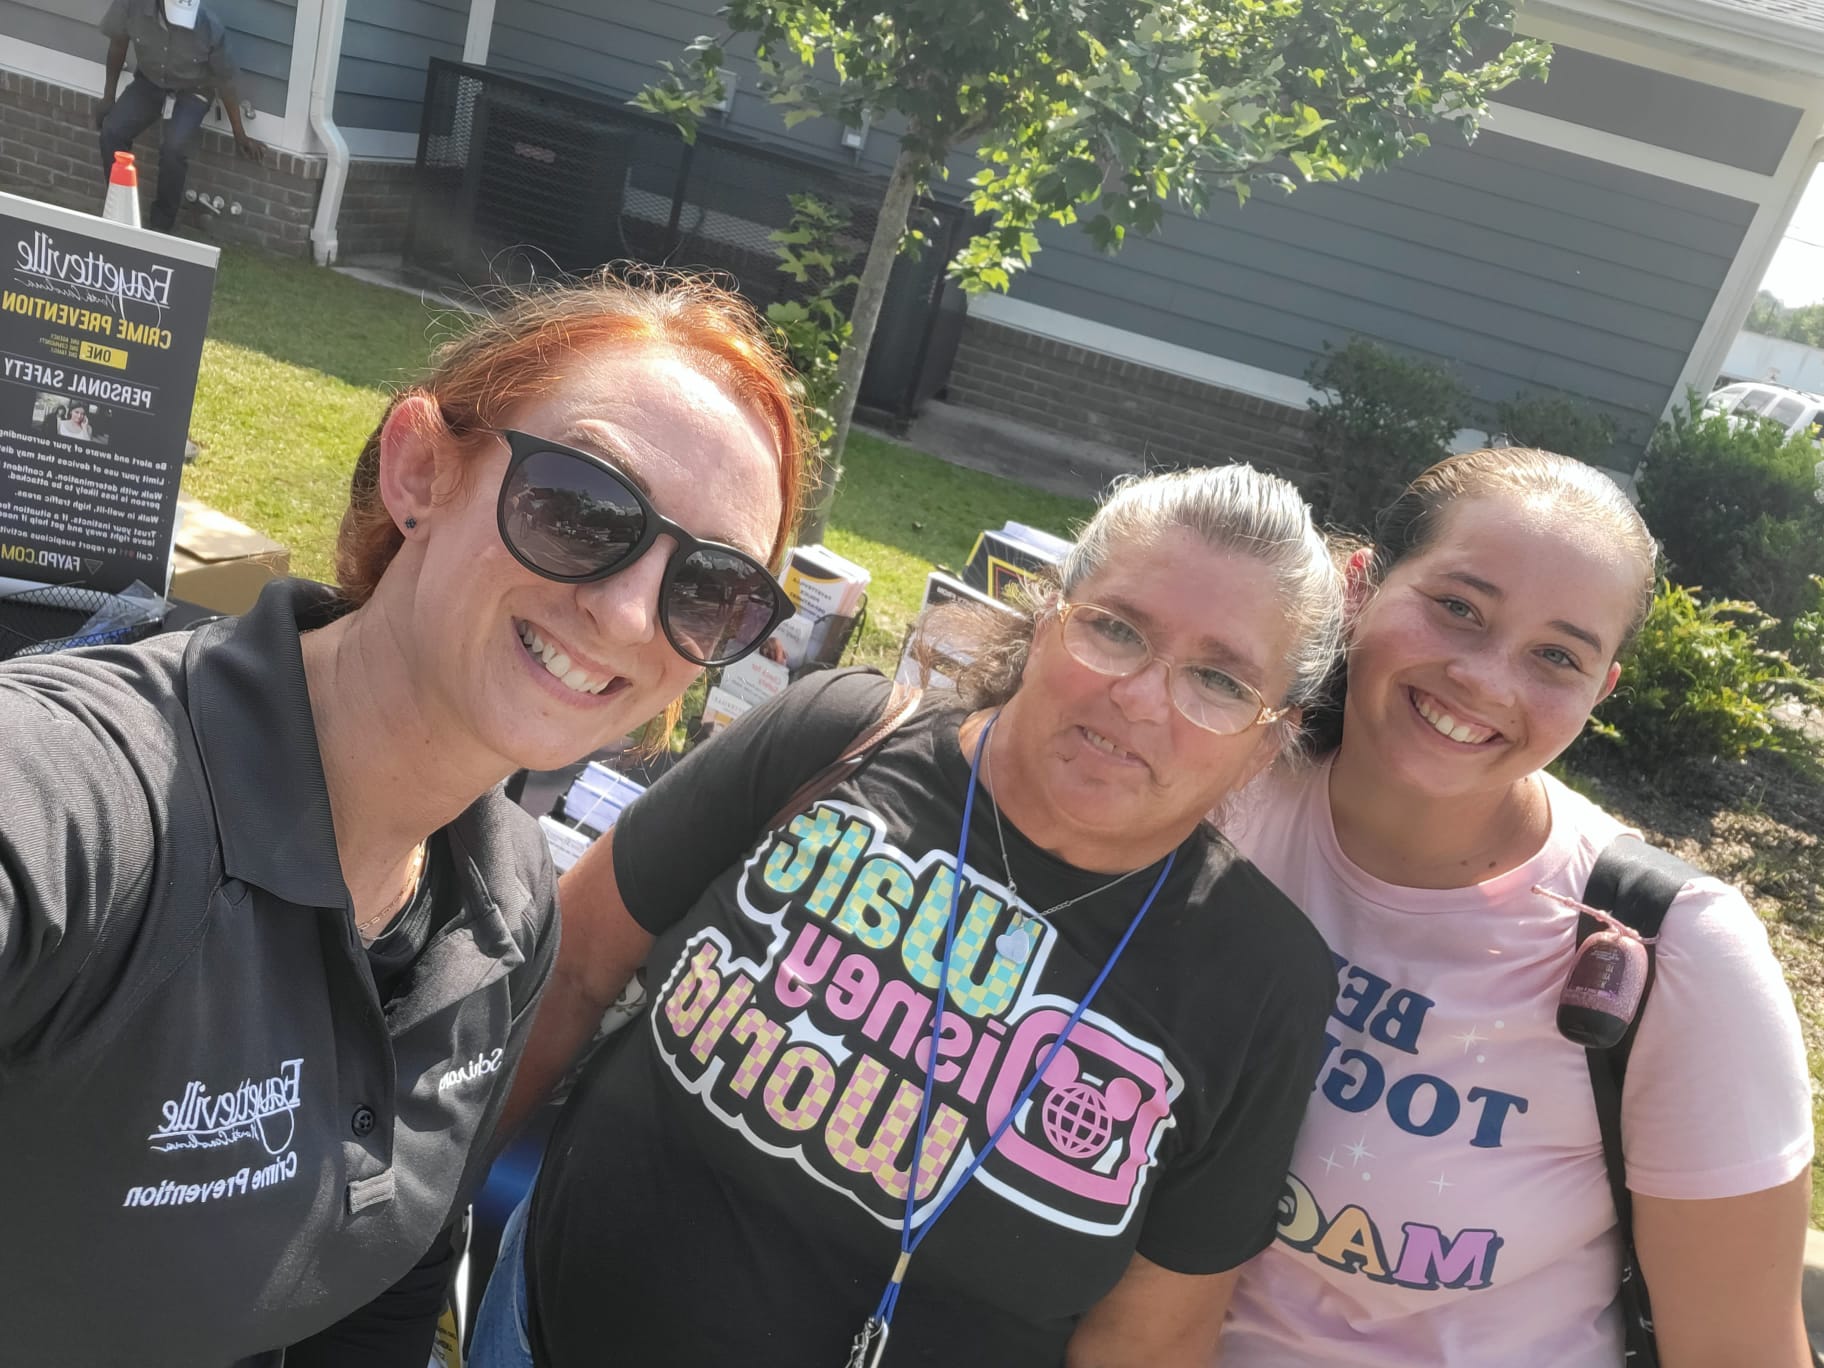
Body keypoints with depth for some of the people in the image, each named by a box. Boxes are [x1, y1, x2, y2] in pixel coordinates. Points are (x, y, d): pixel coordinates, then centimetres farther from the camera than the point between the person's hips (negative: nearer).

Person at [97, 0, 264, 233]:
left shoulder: (210, 28, -29)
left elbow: (225, 81, -14)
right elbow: (118, 44, -6)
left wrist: (240, 136, -7)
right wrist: (108, 96, 1)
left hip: (191, 92, -3)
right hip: (149, 82, 3)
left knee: (174, 148, -27)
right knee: (111, 131, -18)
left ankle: (161, 224, -6)